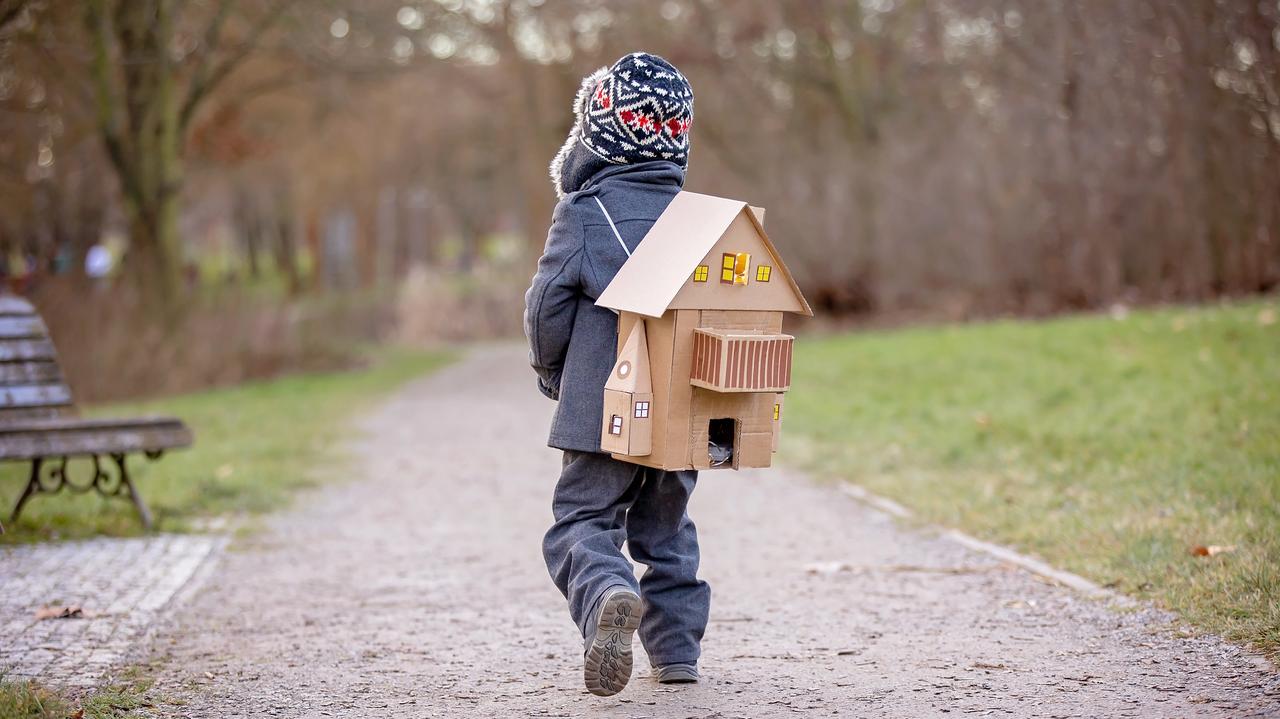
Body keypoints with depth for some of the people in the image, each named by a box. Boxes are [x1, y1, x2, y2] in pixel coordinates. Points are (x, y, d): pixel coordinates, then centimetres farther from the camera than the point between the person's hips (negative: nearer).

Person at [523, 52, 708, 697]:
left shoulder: (584, 214, -8)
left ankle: (607, 595, -29)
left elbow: (548, 307, -7)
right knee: (665, 527, 18)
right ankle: (676, 649, 17)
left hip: (603, 409, -4)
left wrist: (552, 374, 11)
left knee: (582, 519, 1)